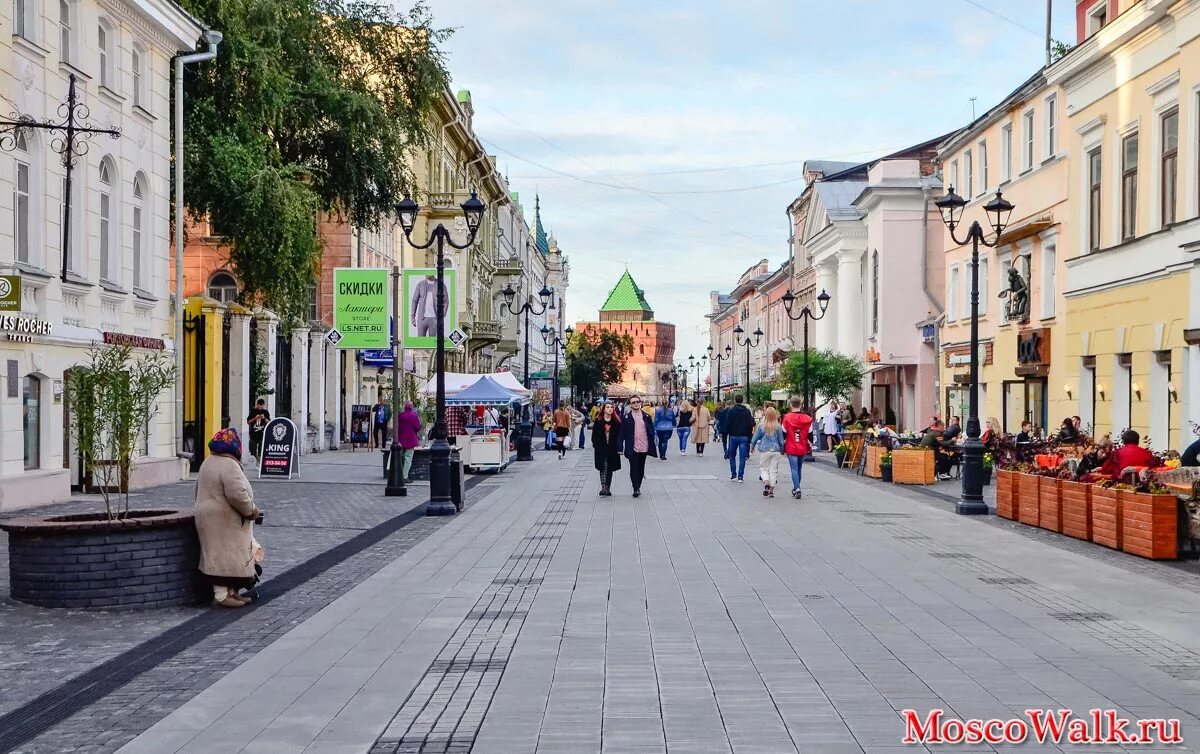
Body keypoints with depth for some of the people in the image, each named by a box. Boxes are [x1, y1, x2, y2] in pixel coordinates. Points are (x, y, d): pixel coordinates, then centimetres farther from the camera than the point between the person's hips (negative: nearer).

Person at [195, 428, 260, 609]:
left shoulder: (208, 463, 13)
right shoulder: (229, 465, -20)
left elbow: (200, 491, 21)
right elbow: (238, 495, -27)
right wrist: (252, 510, -13)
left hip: (207, 516, 10)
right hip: (224, 522, -10)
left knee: (221, 557, 14)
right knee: (225, 557, -7)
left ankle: (230, 592, 20)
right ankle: (222, 595, -7)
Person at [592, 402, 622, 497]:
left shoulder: (616, 421, 3)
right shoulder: (598, 421, -1)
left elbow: (619, 435, 3)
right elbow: (594, 435, 0)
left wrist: (619, 448, -4)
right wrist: (595, 446, -6)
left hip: (612, 449, 2)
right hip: (601, 449, -2)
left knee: (610, 469, 9)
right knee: (603, 468, -9)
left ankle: (607, 489, 16)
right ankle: (603, 488, -15)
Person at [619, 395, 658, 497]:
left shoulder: (646, 416, 7)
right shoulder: (627, 417, -1)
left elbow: (651, 431, 10)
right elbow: (622, 433, -1)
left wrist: (652, 446, 5)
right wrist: (621, 447, -7)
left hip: (644, 447, 3)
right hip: (632, 448, -3)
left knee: (641, 469, 11)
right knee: (634, 469, -5)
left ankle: (638, 487, 24)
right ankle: (636, 489, -2)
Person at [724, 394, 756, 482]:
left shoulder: (731, 411, -6)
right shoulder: (747, 411, 3)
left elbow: (727, 424, -7)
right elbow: (751, 425, 5)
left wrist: (726, 433, 6)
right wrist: (749, 436, 11)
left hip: (733, 436, -1)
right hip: (744, 437, 1)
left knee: (732, 456, 12)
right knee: (742, 457, 2)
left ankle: (733, 475, 7)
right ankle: (740, 476, -2)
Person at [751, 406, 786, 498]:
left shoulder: (761, 426, -6)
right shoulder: (778, 427, -4)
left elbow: (755, 437, 2)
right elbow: (781, 440, 3)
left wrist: (752, 447, 19)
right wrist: (782, 450, 19)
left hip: (764, 450, -1)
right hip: (776, 450, 1)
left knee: (764, 468, 10)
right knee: (773, 470, 8)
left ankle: (766, 483, -15)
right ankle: (771, 490, 8)